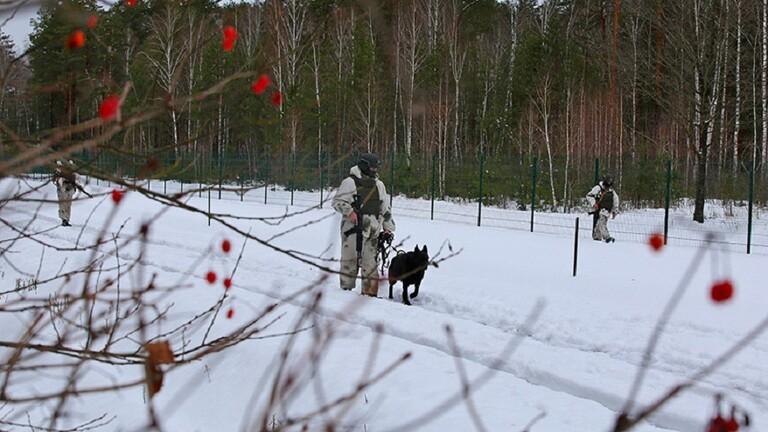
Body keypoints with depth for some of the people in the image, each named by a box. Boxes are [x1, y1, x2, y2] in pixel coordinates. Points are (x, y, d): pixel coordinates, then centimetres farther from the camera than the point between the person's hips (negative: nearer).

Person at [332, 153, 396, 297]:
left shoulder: (379, 185, 17)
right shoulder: (350, 182, -1)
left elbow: (386, 209, 22)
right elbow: (337, 201, -4)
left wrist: (388, 229, 17)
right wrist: (349, 212, -20)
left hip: (372, 230, 5)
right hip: (353, 227, -5)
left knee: (371, 262, 3)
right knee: (350, 261, -3)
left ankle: (370, 293, 8)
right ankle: (346, 290, 5)